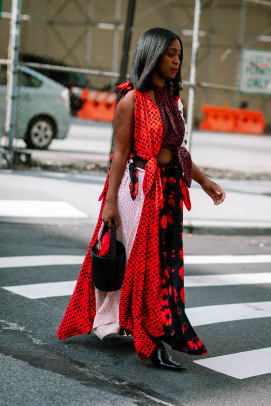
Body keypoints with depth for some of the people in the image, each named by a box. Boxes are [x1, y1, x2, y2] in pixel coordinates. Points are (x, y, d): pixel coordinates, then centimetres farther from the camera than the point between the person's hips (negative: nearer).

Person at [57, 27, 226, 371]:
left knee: (166, 260, 10)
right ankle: (153, 344, 4)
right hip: (138, 188, -7)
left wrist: (204, 181, 16)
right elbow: (120, 153, -12)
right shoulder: (131, 100, -10)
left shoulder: (171, 99, 12)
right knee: (146, 262, -2)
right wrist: (110, 201, -14)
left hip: (168, 189, 7)